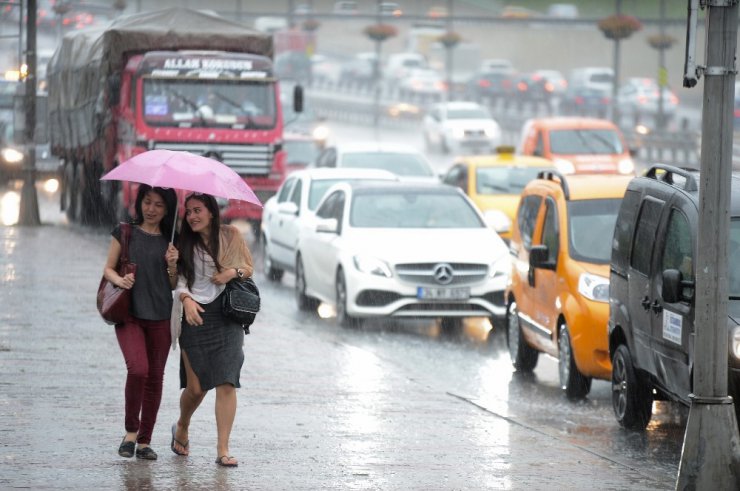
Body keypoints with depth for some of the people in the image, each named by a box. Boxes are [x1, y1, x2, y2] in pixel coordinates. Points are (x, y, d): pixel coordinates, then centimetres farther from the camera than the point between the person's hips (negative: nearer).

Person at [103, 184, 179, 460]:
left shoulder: (170, 241, 9)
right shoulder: (124, 233, 4)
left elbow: (174, 285, 10)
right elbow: (108, 269, 7)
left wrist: (172, 265, -9)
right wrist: (119, 280, -14)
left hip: (160, 316, 3)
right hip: (129, 313, -3)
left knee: (155, 377, 4)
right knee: (138, 368, -22)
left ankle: (144, 441, 14)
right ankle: (130, 431, -3)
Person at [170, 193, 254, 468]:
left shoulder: (231, 236, 5)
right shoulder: (185, 243, 6)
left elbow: (249, 268, 13)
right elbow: (179, 277, 1)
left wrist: (233, 272, -8)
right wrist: (186, 298, -18)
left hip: (226, 315, 0)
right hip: (195, 316, 0)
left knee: (226, 383, -10)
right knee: (196, 387, -1)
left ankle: (223, 450, -8)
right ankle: (182, 429, 31)